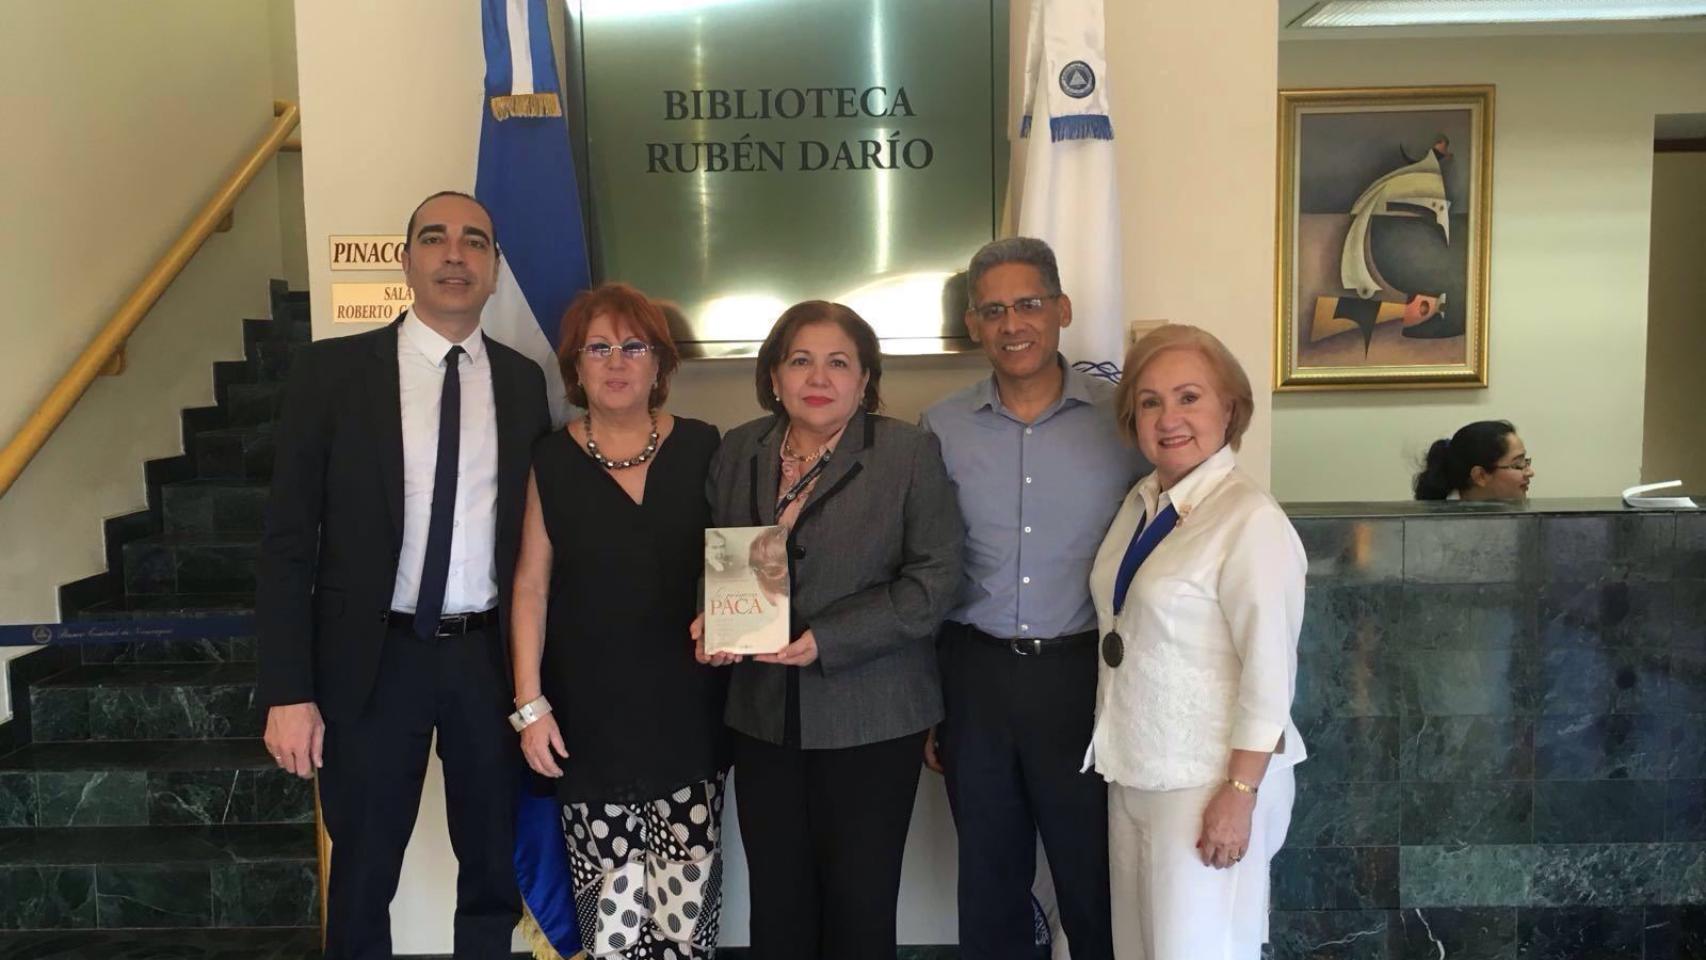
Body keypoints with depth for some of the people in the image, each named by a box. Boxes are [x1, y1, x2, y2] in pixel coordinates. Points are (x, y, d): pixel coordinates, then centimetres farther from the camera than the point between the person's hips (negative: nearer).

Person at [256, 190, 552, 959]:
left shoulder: (523, 381, 4)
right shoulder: (332, 370, -4)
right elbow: (288, 540, -5)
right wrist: (288, 691, -10)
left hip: (491, 656, 2)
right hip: (373, 657, -2)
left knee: (494, 870, 16)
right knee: (363, 876, 14)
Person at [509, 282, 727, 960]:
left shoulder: (700, 447, 2)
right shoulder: (551, 459, 1)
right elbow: (531, 586, 1)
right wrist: (530, 703, -3)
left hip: (684, 705, 1)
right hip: (589, 709, 0)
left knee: (687, 901, 1)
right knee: (611, 905, 1)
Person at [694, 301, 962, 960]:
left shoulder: (909, 452, -5)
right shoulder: (739, 452, 7)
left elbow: (933, 579, -10)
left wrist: (827, 640, -18)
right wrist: (710, 622, -5)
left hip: (871, 717, -3)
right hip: (764, 713, 4)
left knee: (859, 904, 6)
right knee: (776, 903, 12)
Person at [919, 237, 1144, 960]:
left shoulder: (1122, 418, -4)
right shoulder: (942, 427, 2)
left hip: (1084, 674, -2)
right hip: (975, 674, 2)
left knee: (1093, 879, 9)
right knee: (988, 881, 16)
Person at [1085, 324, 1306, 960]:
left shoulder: (1251, 521, -19)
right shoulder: (1141, 502, 5)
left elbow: (1269, 673, -19)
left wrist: (1239, 794, -18)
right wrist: (1120, 757, 12)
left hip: (1206, 780, -7)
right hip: (1134, 770, 8)